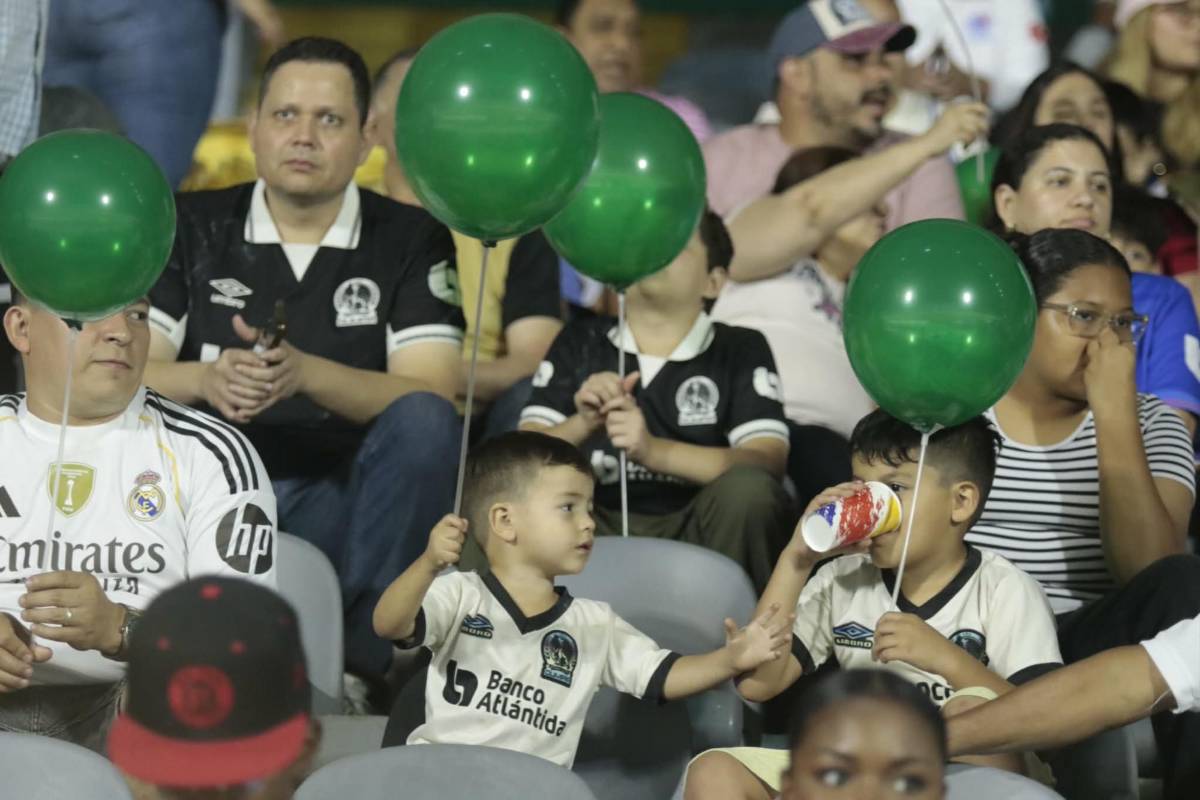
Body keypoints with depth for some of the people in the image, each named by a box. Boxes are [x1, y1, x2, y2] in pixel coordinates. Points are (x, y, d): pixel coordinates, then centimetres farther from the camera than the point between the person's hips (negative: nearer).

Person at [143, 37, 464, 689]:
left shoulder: (413, 242, 6)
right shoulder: (192, 227, 10)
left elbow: (433, 396, -7)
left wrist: (305, 373, -25)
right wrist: (204, 380, -24)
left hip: (344, 504, 0)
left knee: (425, 422, -29)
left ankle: (361, 662, -26)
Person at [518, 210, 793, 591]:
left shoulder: (741, 349, 7)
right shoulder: (579, 342, 14)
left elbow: (769, 461, -10)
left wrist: (654, 450, -24)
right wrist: (582, 425, -18)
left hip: (693, 530, -1)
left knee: (748, 490, -31)